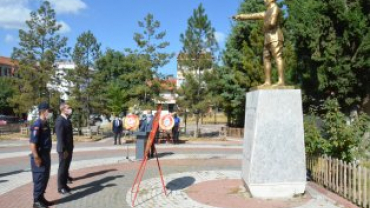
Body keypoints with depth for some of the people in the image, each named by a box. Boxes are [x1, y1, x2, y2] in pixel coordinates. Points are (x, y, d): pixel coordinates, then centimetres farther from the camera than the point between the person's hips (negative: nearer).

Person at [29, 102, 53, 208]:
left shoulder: (45, 123, 10)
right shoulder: (37, 125, -19)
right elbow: (32, 143, -22)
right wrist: (36, 158, -22)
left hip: (46, 155, 9)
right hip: (39, 156, -9)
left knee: (45, 178, 16)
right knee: (39, 179, 0)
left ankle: (41, 198, 28)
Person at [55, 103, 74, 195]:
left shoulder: (67, 119, 11)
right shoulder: (60, 120, -18)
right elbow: (60, 137, -22)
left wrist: (70, 148, 15)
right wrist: (64, 150, -23)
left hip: (69, 148, 9)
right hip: (64, 149, -9)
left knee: (66, 166, 15)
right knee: (63, 167, 0)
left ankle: (64, 184, 25)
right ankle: (61, 187, 10)